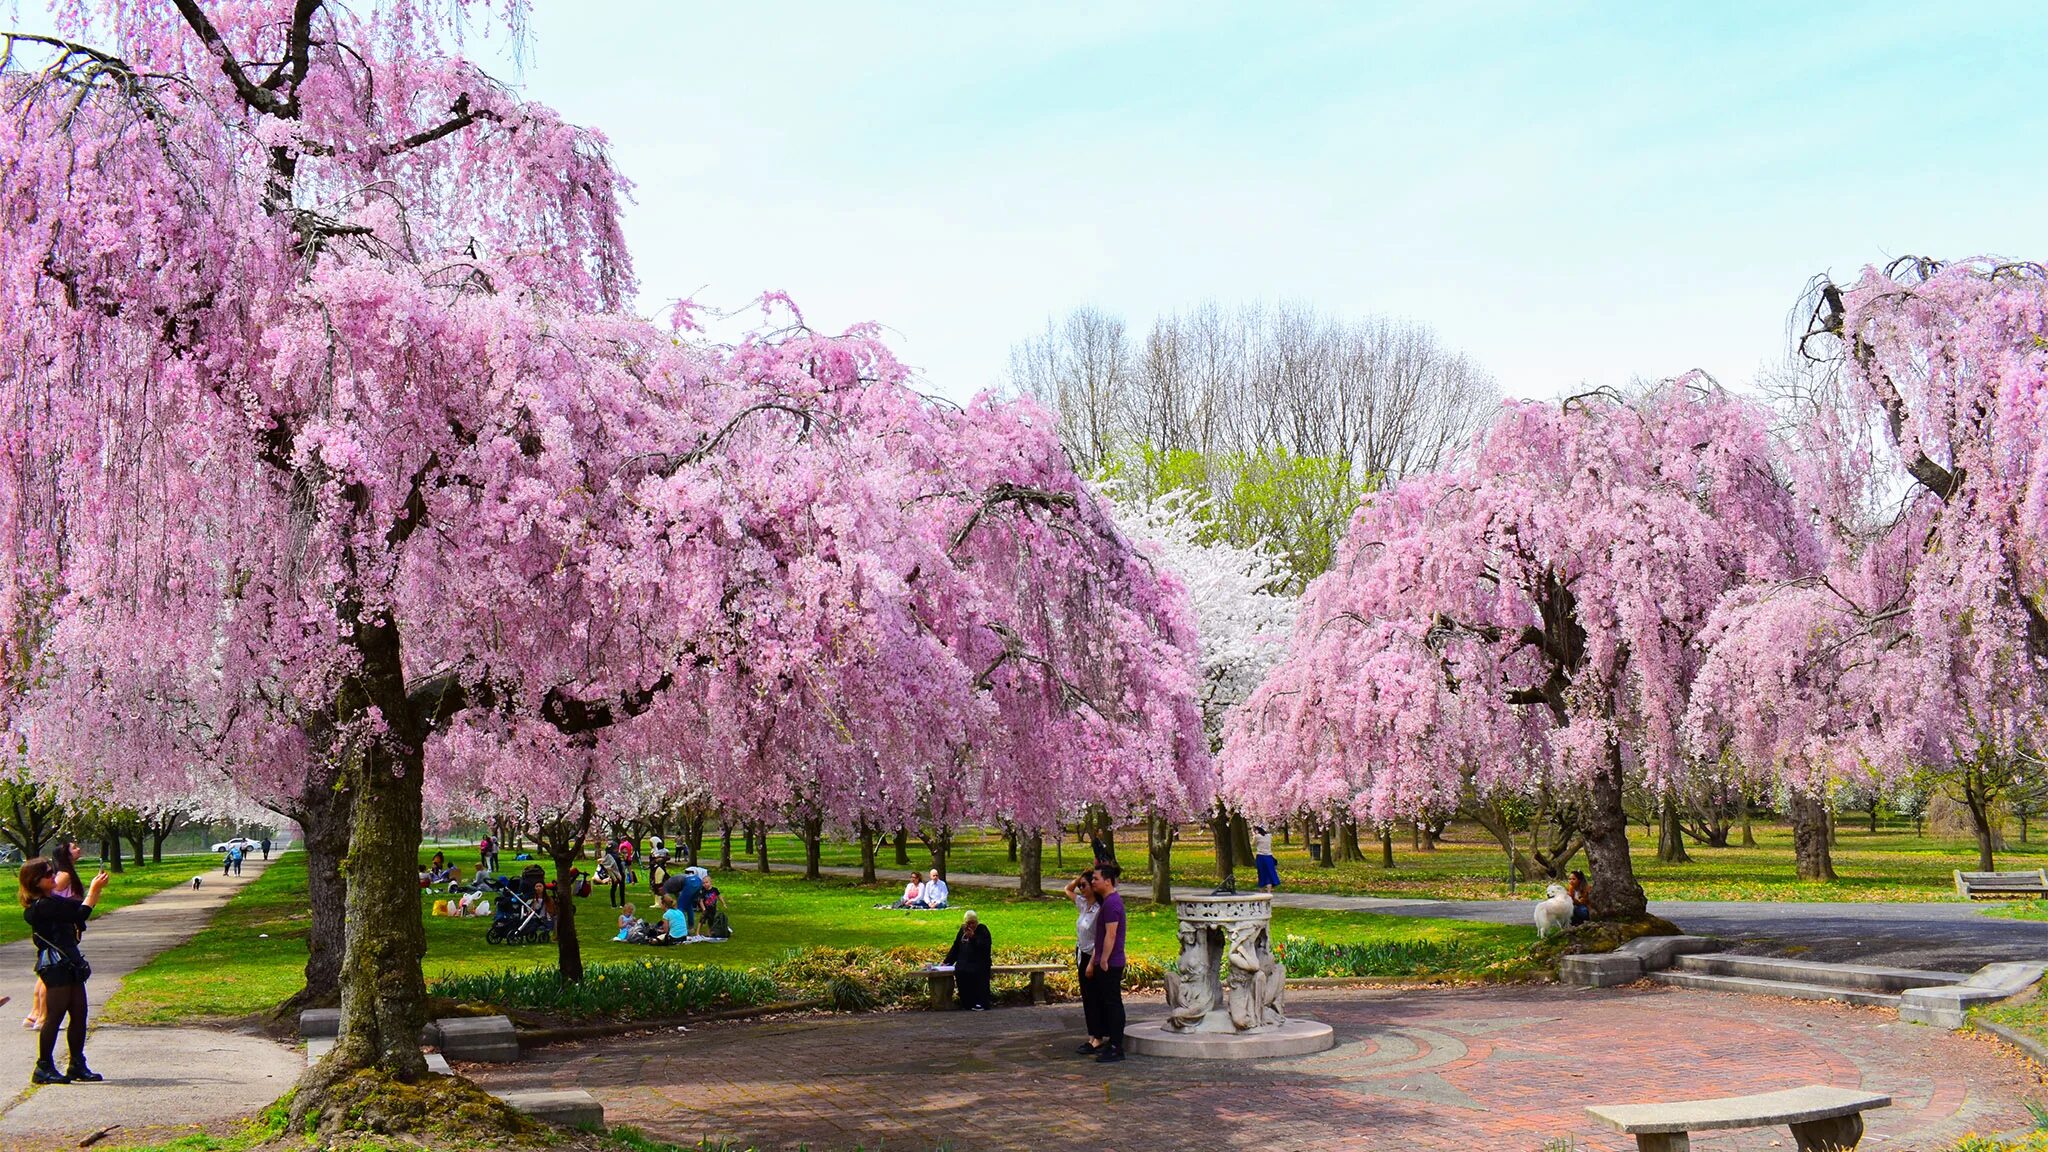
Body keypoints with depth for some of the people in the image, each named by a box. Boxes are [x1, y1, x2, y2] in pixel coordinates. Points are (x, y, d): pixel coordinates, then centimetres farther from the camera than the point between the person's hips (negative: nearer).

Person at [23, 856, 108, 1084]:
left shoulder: (53, 901, 16)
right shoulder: (40, 907, -14)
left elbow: (82, 906, 21)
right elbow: (80, 915, -20)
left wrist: (97, 889, 5)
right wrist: (93, 889, -12)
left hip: (70, 963, 9)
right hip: (55, 965, -9)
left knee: (79, 1013, 9)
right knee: (55, 1015, -5)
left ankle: (78, 1065, 15)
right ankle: (44, 1067, 3)